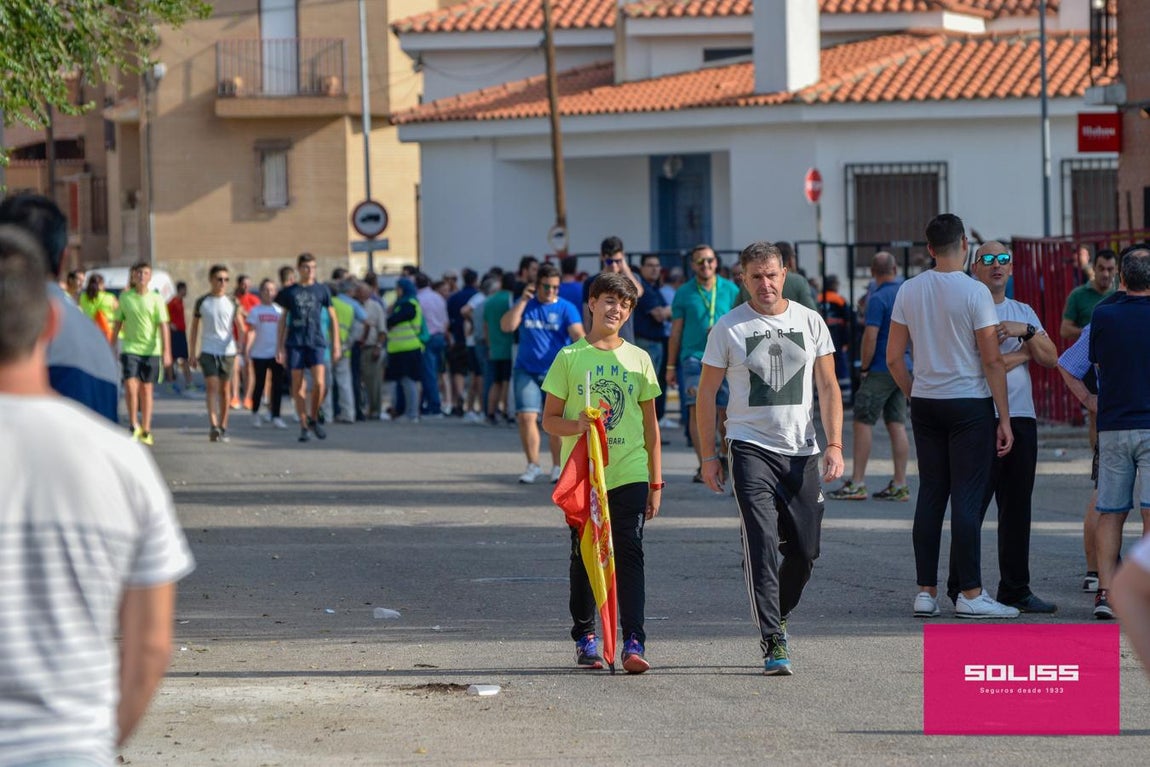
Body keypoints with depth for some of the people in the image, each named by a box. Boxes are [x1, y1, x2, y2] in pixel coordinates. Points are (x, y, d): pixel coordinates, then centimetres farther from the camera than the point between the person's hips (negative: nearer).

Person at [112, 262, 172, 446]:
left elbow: (163, 326, -4)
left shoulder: (156, 299, 0)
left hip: (151, 350, 0)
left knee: (146, 389, 5)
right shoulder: (125, 297, 4)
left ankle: (146, 431, 13)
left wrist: (166, 351, -12)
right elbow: (117, 323, 12)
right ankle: (134, 425, -2)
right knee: (130, 385, -14)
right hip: (130, 347, 0)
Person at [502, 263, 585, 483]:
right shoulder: (525, 305, 7)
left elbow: (577, 333, -13)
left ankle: (557, 466, 15)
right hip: (526, 371, 2)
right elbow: (507, 326, -6)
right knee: (526, 416, -7)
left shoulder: (566, 308, 0)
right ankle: (532, 465, 6)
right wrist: (523, 300, -11)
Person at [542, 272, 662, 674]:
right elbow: (550, 419, 3)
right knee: (584, 556, 7)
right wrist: (576, 425, -19)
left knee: (629, 554, -8)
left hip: (629, 474, 0)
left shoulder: (638, 359, 8)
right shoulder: (570, 357, 2)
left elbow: (650, 425, 12)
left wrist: (655, 482, 10)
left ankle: (634, 642, -12)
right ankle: (584, 637, 19)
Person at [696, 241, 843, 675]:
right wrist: (708, 456, 0)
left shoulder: (810, 322, 7)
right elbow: (706, 394, 5)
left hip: (802, 451, 3)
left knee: (805, 549, 6)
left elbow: (828, 387, 8)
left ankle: (776, 617, 32)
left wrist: (834, 444, -2)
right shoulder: (729, 328, 1)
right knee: (762, 545, -15)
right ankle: (773, 643, -16)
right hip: (751, 447, -3)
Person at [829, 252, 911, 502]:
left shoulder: (878, 298, -14)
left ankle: (857, 483, -4)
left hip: (881, 369, -7)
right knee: (897, 425, 7)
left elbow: (870, 337, -19)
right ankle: (900, 485, 5)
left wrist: (864, 367, -8)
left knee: (863, 422, -3)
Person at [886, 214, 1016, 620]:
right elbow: (992, 361, -11)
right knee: (968, 496, -4)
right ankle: (970, 593, -4)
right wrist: (1004, 418, -6)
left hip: (925, 404, 5)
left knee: (930, 494, 9)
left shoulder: (909, 291, 4)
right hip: (969, 403, -5)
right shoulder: (975, 292, -11)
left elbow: (893, 357, 7)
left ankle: (925, 591, 10)